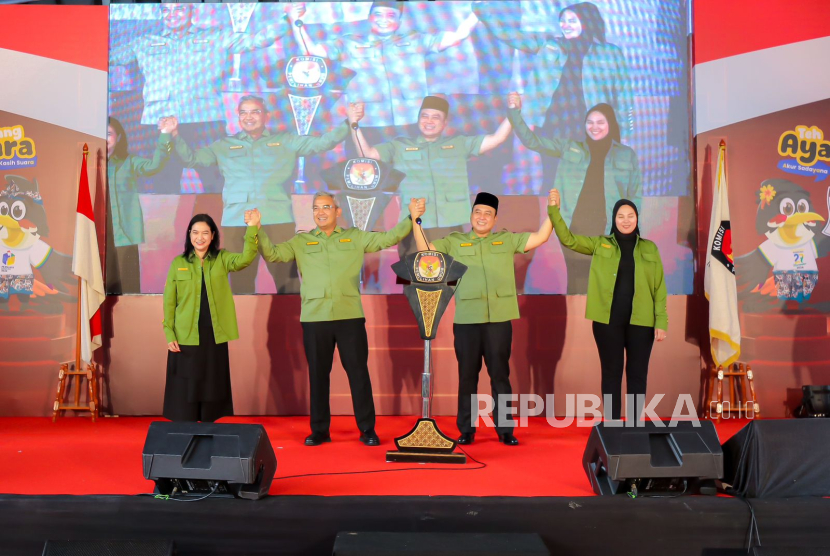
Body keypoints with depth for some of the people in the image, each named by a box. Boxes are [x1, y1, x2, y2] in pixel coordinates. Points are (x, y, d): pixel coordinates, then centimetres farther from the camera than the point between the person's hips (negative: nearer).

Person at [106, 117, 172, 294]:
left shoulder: (128, 162, 11)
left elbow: (154, 165, -7)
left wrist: (165, 135, -17)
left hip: (124, 234, -1)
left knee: (128, 287, -3)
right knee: (104, 287, 3)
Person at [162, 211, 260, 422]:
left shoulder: (222, 259, 4)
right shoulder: (178, 263, 3)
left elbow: (246, 258, -18)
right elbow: (169, 302, 3)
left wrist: (252, 228, -29)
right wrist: (169, 335, -5)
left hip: (214, 336, 1)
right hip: (186, 337, -1)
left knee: (211, 389, 9)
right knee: (186, 391, 2)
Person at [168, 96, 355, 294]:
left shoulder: (286, 142, 16)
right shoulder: (224, 146, 19)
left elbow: (323, 142, 10)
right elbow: (191, 159, 14)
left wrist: (348, 123, -2)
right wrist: (175, 135, -1)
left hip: (278, 220, -1)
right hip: (236, 221, 1)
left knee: (287, 278, -4)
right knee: (240, 281, 5)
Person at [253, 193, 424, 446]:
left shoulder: (355, 237, 10)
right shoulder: (301, 242, 11)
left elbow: (388, 238, 6)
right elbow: (271, 254, 3)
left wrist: (410, 218, -5)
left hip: (350, 317, -1)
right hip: (314, 318, 1)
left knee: (358, 372, 3)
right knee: (318, 374, 8)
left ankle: (367, 429, 12)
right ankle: (319, 430, 19)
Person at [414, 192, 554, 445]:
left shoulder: (507, 240, 12)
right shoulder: (454, 241, 11)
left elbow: (541, 237, 9)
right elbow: (424, 249, 4)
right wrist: (416, 220, -4)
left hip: (499, 319, 0)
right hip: (466, 319, 0)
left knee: (500, 374, 5)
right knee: (467, 375, 6)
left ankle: (505, 429, 12)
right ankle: (466, 429, 15)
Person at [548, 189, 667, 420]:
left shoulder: (649, 248, 8)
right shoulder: (600, 244, 7)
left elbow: (659, 288, 5)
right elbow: (568, 239, 1)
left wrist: (661, 322, -2)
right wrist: (554, 210, -10)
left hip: (641, 321, 1)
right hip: (608, 320, 0)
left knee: (637, 374, 7)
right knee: (611, 373, 6)